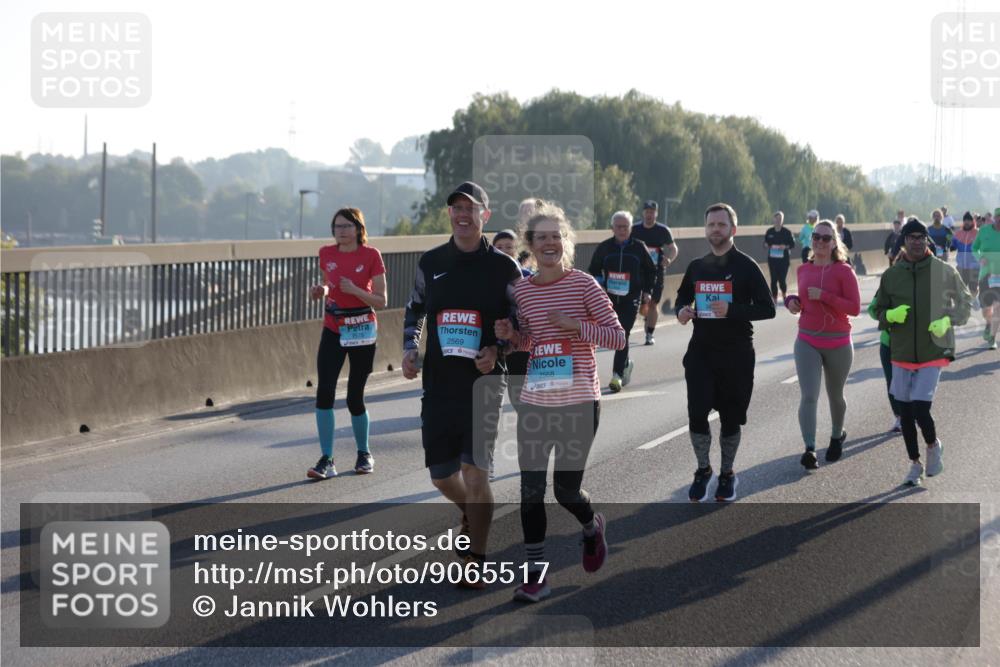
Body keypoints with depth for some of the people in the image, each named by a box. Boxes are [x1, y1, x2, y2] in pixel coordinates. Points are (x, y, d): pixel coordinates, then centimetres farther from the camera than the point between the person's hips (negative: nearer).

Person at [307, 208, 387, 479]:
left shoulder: (371, 255, -7)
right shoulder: (326, 254, 4)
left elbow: (381, 301, -7)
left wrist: (355, 291, -23)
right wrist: (322, 291, -1)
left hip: (361, 331, -3)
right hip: (333, 329, 3)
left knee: (355, 398, 2)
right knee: (324, 392, -12)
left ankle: (364, 454, 26)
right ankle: (326, 460, -8)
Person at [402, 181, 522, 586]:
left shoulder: (503, 267, -1)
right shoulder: (431, 263, 8)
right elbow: (414, 312, 20)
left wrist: (497, 351, -13)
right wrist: (409, 351, 3)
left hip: (482, 379, -4)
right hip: (438, 381, 4)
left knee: (474, 467, -12)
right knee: (441, 474, 8)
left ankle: (475, 562, -4)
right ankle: (471, 513, 42)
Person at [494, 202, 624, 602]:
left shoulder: (583, 284, -6)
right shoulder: (521, 291, 6)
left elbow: (617, 337, -6)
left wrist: (574, 325, -18)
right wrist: (510, 335, -2)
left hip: (578, 403, -4)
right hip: (535, 403, 4)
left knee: (566, 490, 1)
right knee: (530, 490, -2)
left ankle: (592, 527, 36)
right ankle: (535, 576, 6)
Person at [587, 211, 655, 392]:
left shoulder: (639, 247, 2)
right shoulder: (604, 247, 4)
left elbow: (651, 270, 13)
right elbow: (593, 270, 13)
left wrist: (647, 291, 6)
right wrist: (598, 285, -4)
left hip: (631, 299, -2)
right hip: (609, 298, 2)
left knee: (622, 335, -11)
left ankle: (617, 374, -8)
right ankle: (625, 363, 33)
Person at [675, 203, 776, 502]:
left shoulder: (746, 266, -4)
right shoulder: (696, 267, 9)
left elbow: (767, 308, -8)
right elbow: (682, 297, 25)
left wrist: (732, 310, -23)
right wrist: (681, 311, 0)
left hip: (736, 353, -3)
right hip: (701, 350, 3)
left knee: (730, 417, 5)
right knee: (697, 413, -8)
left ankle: (727, 474, 24)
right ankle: (703, 469, 13)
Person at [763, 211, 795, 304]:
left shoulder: (787, 232, -3)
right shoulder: (769, 232, 4)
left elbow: (792, 244, 1)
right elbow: (765, 243, 13)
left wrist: (785, 247, -17)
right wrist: (766, 245, -10)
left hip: (784, 258, -2)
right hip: (772, 258, 2)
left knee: (782, 279, -3)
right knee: (773, 279, -1)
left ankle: (784, 294, 28)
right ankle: (774, 299, 8)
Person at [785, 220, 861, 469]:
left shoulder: (843, 271, -9)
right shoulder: (804, 270, 6)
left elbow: (854, 307, -15)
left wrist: (824, 295, -22)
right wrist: (793, 301, 1)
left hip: (838, 344, -2)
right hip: (807, 342, 2)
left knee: (835, 395, 16)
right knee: (809, 396, -14)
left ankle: (837, 436, 43)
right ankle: (809, 449, -20)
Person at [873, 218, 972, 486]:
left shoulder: (944, 271, -4)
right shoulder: (891, 275, 1)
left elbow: (965, 302, 6)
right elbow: (879, 310, 11)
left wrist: (948, 321, -12)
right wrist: (890, 315, -11)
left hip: (933, 352, -3)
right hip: (902, 354, 3)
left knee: (920, 409, -13)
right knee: (905, 413, 8)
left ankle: (933, 446, 19)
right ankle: (915, 463, 27)